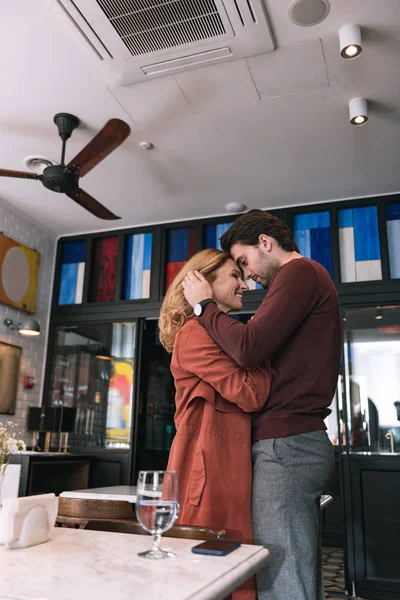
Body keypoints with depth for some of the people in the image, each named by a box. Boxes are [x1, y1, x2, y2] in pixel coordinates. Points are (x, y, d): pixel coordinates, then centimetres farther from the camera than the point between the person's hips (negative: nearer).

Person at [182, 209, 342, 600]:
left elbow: (248, 348, -19)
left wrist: (204, 305, -5)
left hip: (286, 443, -10)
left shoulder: (299, 271, -8)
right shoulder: (310, 277, 23)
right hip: (304, 440, 10)